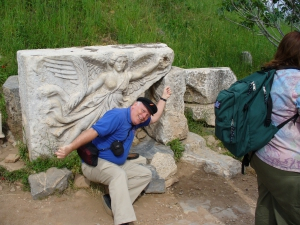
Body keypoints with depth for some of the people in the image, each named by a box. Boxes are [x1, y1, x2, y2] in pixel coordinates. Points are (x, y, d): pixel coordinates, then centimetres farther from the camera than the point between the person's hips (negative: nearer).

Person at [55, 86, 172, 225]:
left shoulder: (135, 121, 9)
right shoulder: (118, 116, -22)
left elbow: (155, 117, 28)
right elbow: (93, 131, -33)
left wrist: (164, 98, 25)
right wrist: (70, 148, -40)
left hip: (118, 164, 10)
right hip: (95, 162, -10)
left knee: (146, 174, 0)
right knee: (119, 175, -39)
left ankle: (114, 200, -15)